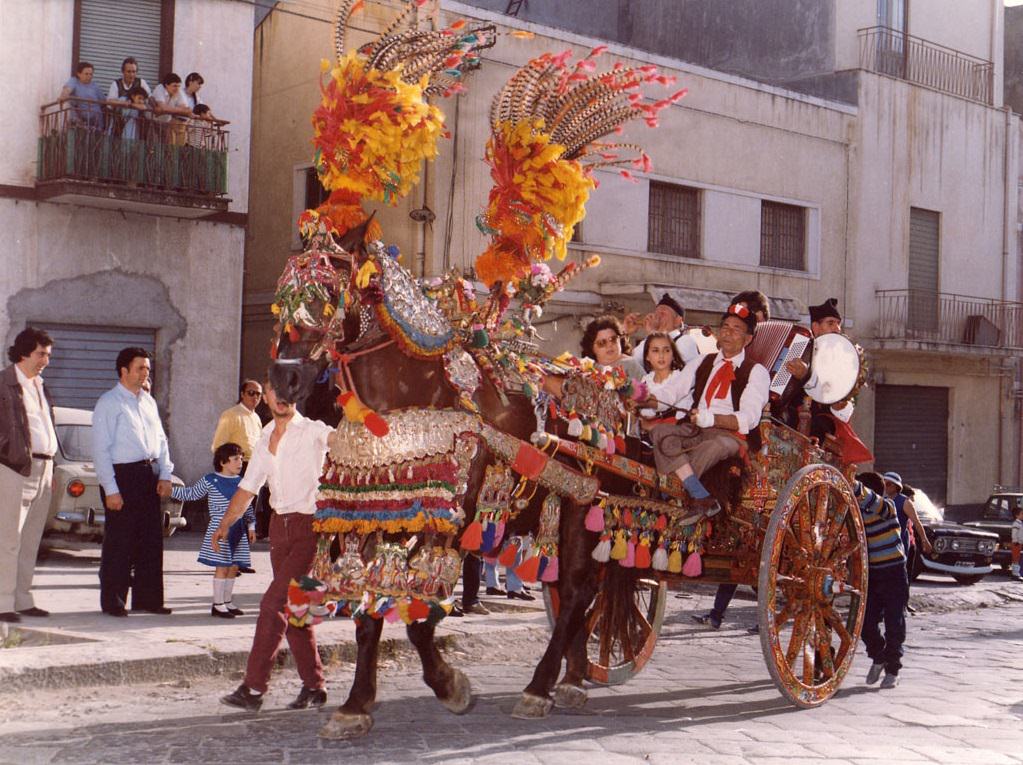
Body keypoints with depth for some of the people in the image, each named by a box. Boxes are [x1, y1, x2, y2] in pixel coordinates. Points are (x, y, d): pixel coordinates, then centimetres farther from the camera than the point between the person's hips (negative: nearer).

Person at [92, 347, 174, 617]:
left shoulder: (149, 401, 15)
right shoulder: (109, 403, -7)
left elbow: (161, 440, 18)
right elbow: (101, 449, -10)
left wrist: (165, 474, 5)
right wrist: (110, 489, -15)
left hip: (150, 476, 7)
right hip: (122, 475, -7)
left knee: (151, 539, 10)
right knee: (119, 542, -1)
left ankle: (147, 598, 19)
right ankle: (112, 601, 10)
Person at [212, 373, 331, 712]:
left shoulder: (311, 431, -6)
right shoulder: (266, 438, 14)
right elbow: (248, 487, 20)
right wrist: (225, 524, 17)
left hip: (309, 526, -7)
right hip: (280, 525, 7)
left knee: (274, 603, -12)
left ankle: (253, 687, -7)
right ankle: (314, 686, 21)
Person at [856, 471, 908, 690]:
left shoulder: (886, 507, -14)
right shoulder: (859, 514, 4)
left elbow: (868, 499, -36)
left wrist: (851, 483, -48)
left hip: (893, 573, -5)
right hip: (871, 574, 5)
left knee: (894, 624, 1)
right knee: (866, 623, 2)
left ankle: (892, 670, 13)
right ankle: (878, 658, 27)